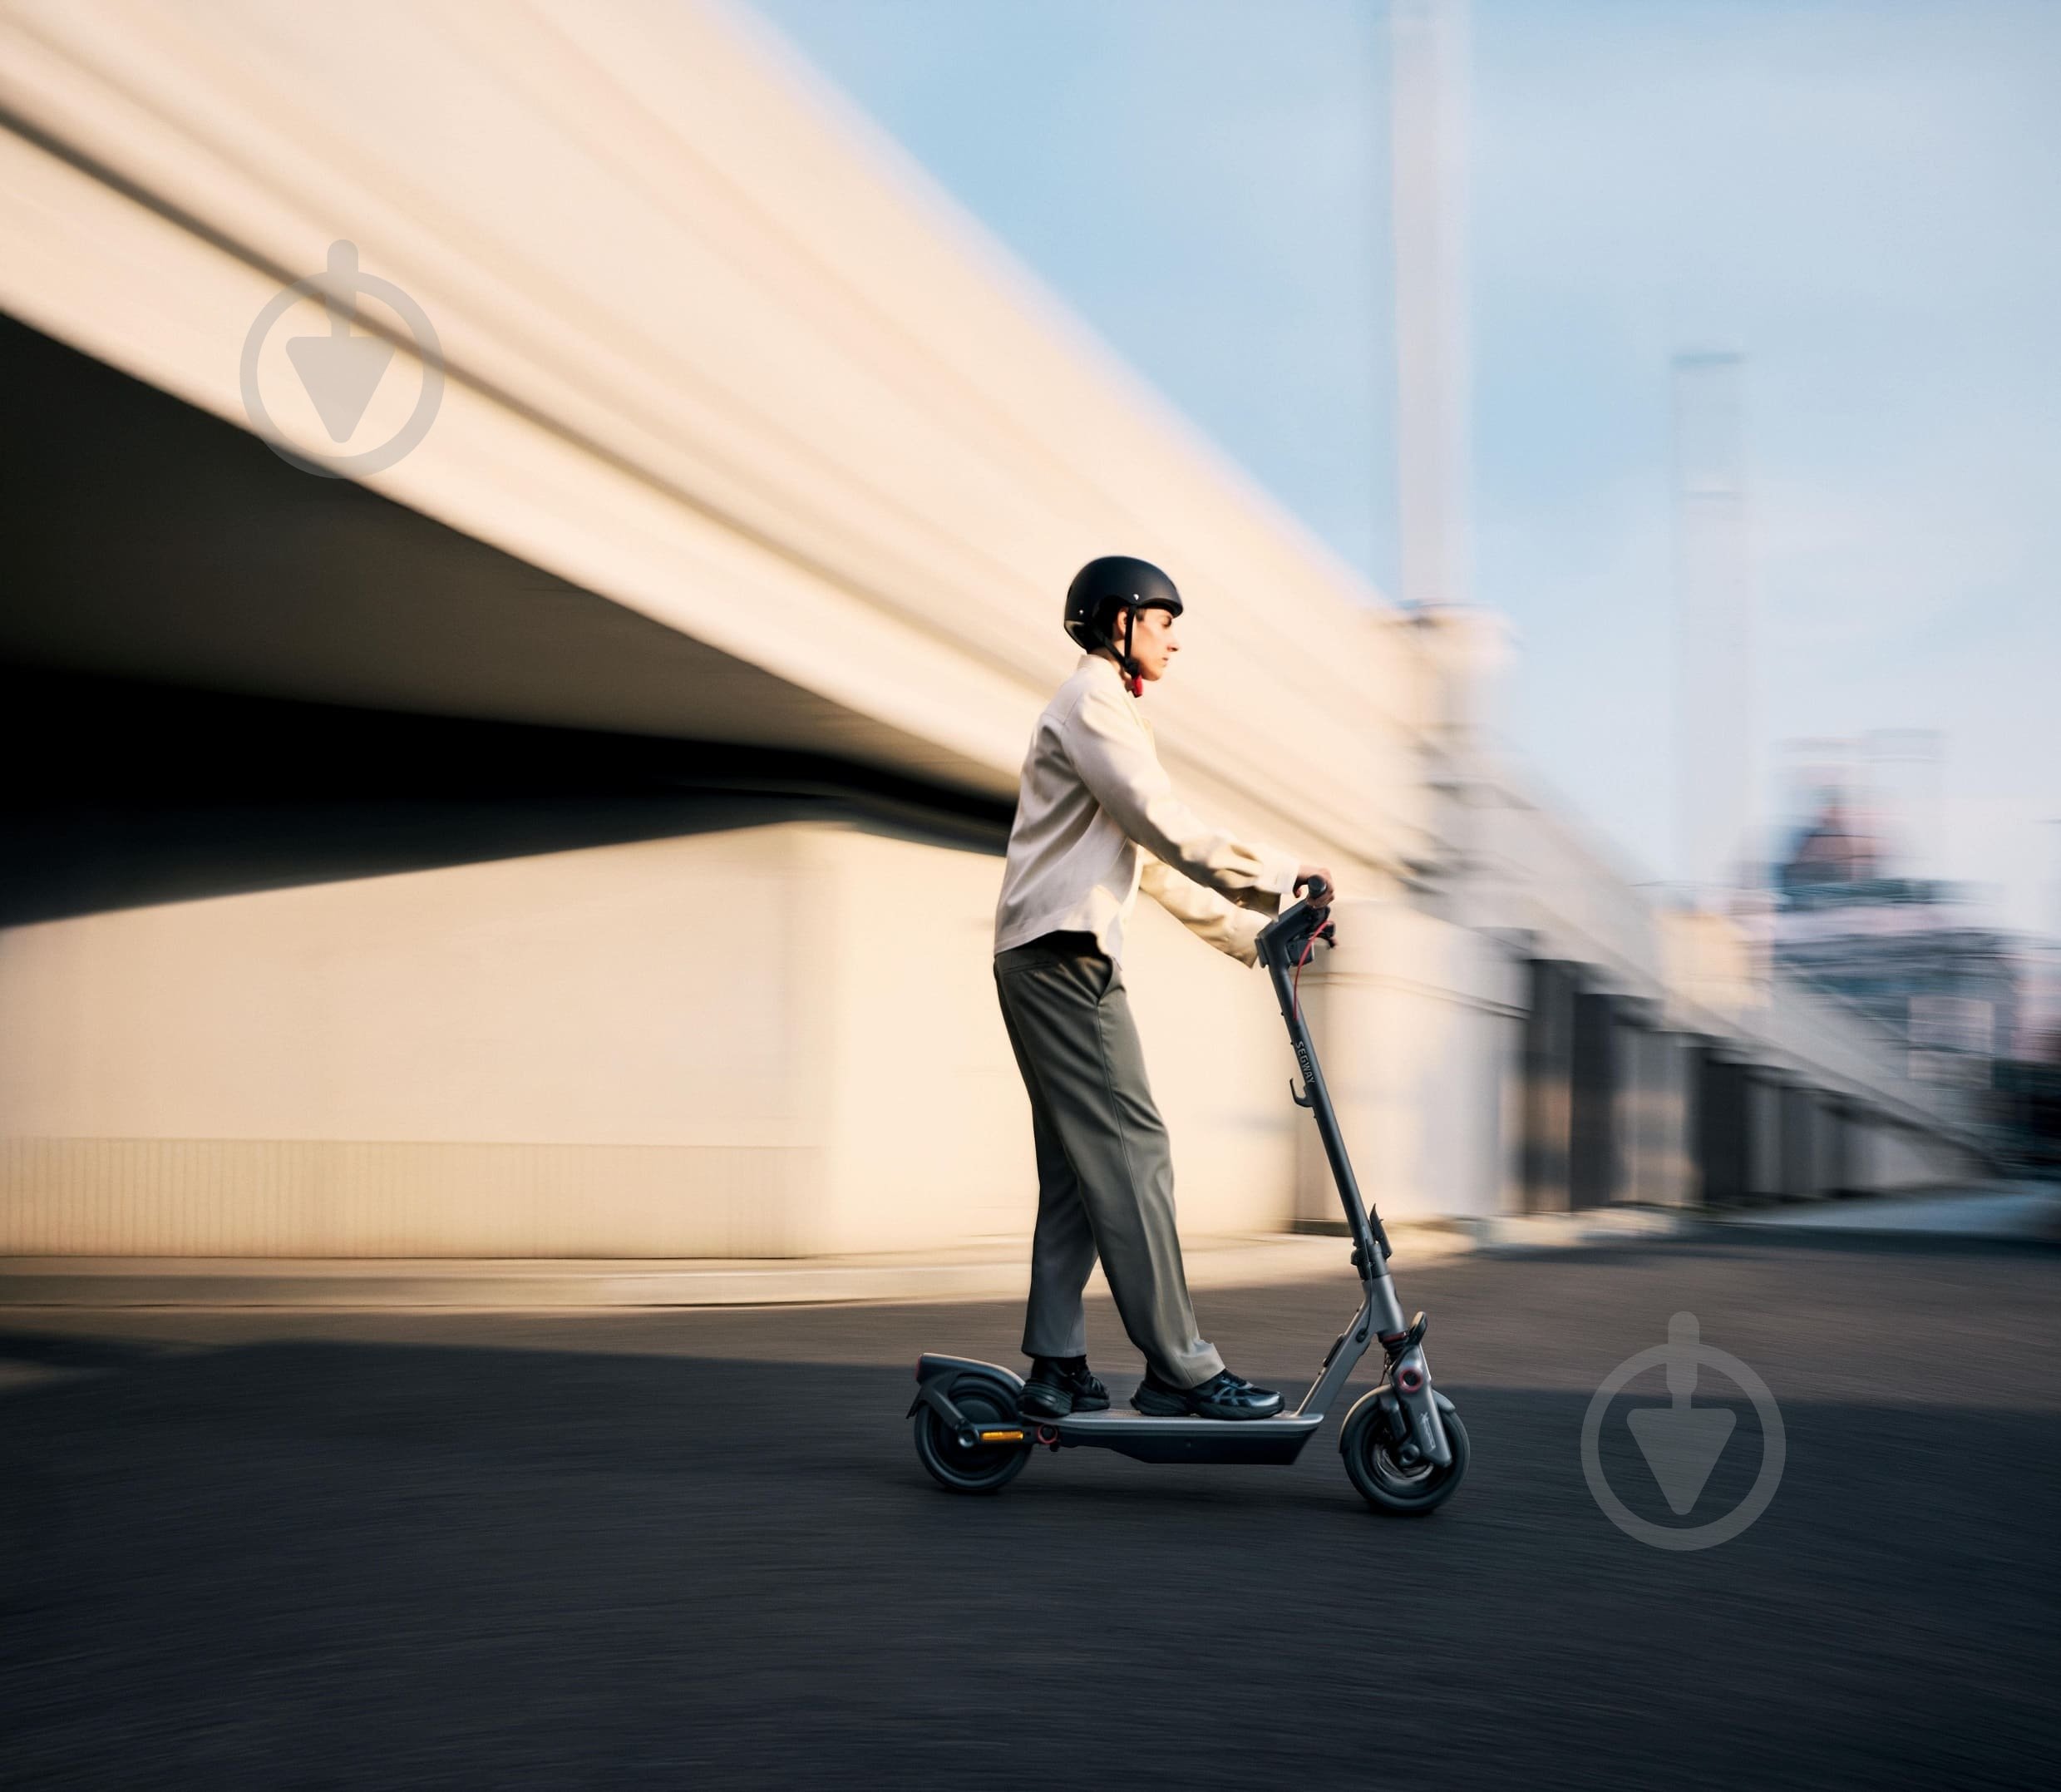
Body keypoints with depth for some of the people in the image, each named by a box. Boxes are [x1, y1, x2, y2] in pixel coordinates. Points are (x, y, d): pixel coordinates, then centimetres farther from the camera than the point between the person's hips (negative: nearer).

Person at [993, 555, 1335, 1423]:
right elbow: (1169, 831, -16)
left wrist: (1253, 934, 20)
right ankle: (1179, 1369, -13)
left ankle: (1056, 1369, 8)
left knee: (1078, 1167, 8)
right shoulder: (1093, 703, -6)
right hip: (1063, 957, -11)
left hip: (1055, 963, 11)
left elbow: (1158, 863, 25)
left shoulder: (1104, 711, 27)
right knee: (1131, 1151, -12)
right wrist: (1283, 875, -11)